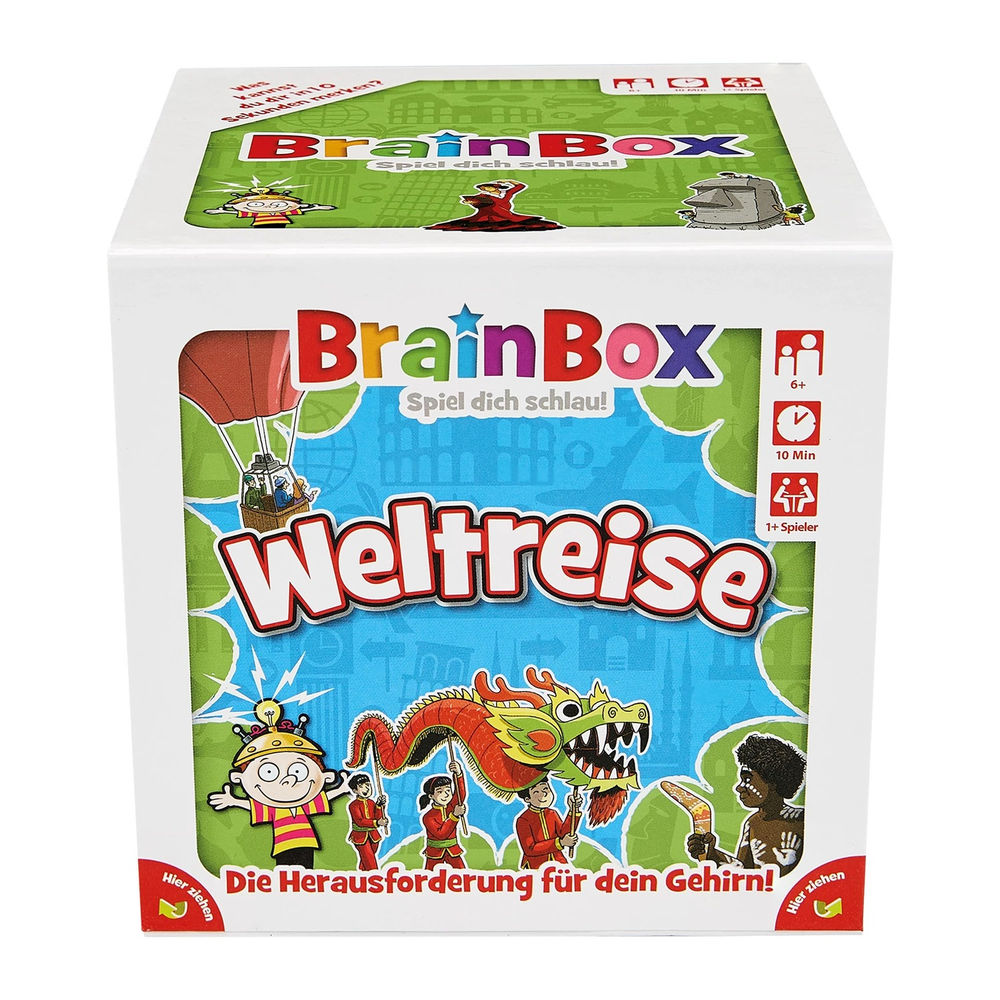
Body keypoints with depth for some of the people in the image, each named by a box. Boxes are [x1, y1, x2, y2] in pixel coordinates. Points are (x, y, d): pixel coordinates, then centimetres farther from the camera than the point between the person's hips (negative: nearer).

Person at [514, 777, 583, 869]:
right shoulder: (523, 820, -5)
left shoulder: (552, 814, 11)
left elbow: (563, 833, -4)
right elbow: (530, 850, -14)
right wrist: (560, 842, -20)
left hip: (558, 862, 4)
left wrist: (574, 810, -11)